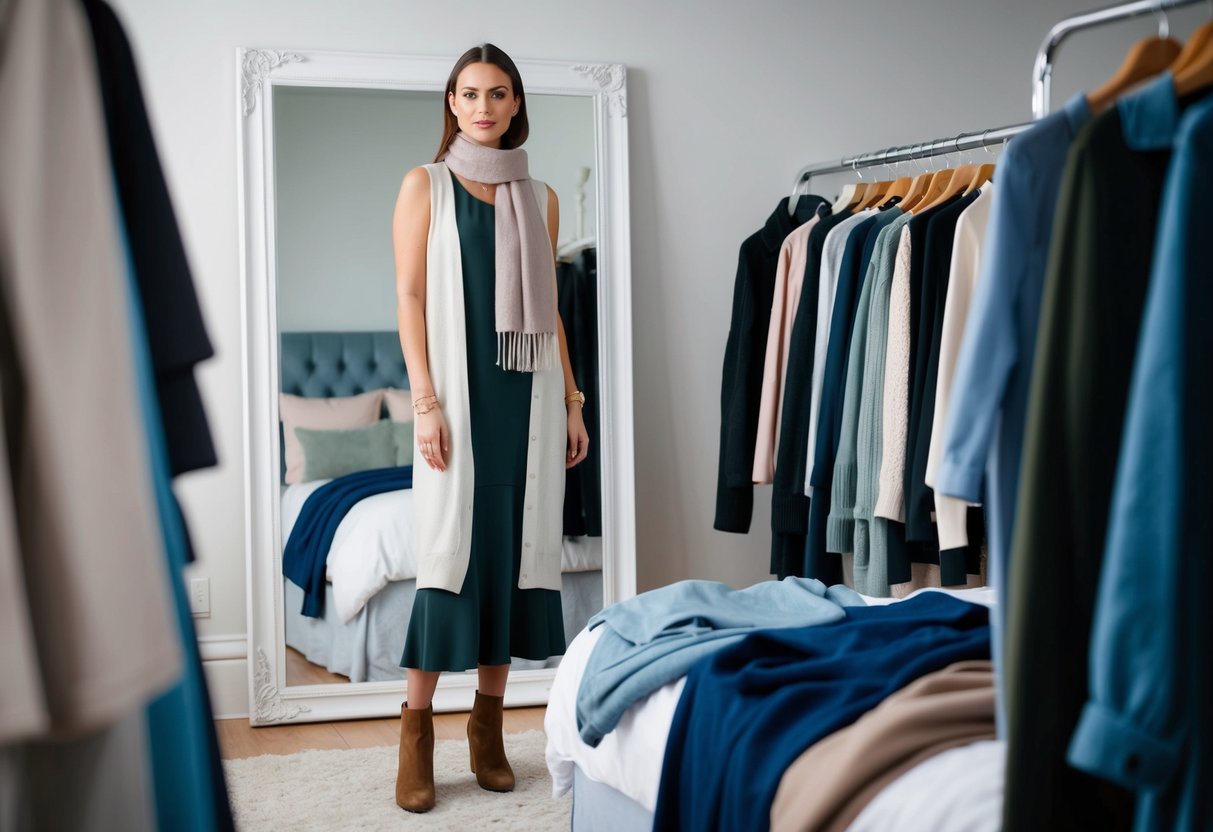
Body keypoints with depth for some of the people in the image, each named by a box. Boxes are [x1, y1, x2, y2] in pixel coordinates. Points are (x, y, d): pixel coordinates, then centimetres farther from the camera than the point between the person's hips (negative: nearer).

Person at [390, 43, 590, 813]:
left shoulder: (540, 197, 14)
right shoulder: (426, 185, 4)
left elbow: (550, 308, 15)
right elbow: (411, 297, -2)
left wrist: (572, 401, 9)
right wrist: (426, 400, -11)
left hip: (529, 391, 4)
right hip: (459, 390, -3)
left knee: (516, 547, 3)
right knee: (451, 548, -6)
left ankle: (489, 724, 14)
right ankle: (417, 731, 4)